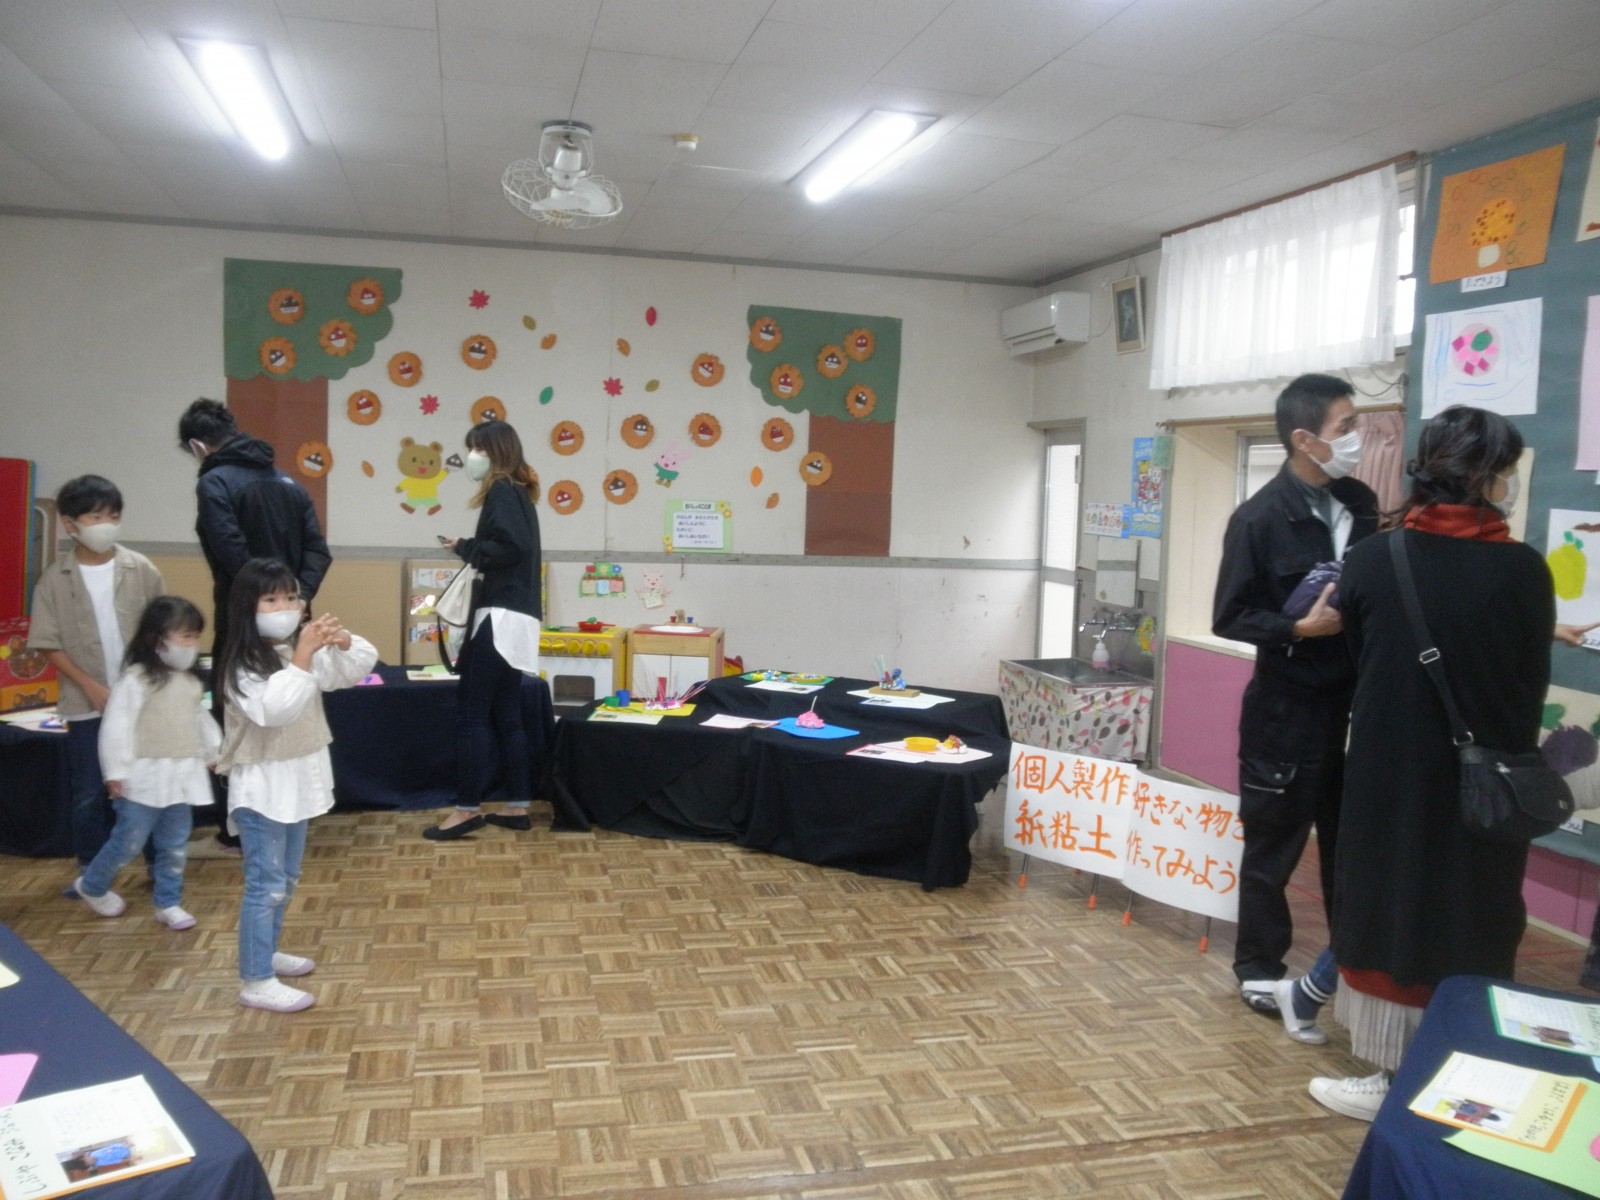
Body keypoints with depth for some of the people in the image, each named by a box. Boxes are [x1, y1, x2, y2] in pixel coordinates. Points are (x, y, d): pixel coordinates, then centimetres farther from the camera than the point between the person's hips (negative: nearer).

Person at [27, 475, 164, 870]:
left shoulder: (141, 570, -2)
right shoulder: (55, 579, -3)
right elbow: (50, 645, -2)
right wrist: (91, 686, -10)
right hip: (87, 705, 0)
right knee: (89, 793, 7)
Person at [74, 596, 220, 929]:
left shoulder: (191, 681, 10)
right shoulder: (135, 679, -14)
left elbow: (202, 720, 21)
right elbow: (117, 726, -15)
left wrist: (215, 753, 25)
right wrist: (115, 772, -15)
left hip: (182, 775, 6)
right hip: (146, 776, -6)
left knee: (175, 844, 10)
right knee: (130, 841, 2)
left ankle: (168, 903, 21)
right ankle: (92, 886, 27)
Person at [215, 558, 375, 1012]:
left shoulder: (304, 651, 4)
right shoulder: (242, 667, -19)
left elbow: (360, 667, 4)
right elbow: (275, 710, -33)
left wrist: (343, 642, -16)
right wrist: (302, 657, -35)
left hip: (300, 780, 8)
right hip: (262, 788, -8)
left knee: (286, 880, 21)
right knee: (265, 885, -4)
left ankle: (266, 953, 37)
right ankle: (255, 982, 5)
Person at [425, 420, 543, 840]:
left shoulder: (502, 492, -8)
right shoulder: (516, 492, 20)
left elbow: (512, 545, -23)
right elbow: (513, 547, 14)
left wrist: (466, 548, -10)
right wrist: (471, 551, 4)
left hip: (501, 617, -10)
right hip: (512, 616, 10)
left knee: (471, 712, -6)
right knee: (506, 715, 11)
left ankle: (468, 809, -2)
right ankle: (518, 806, 15)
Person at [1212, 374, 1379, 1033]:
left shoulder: (1361, 503, 5)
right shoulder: (1259, 518, -13)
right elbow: (1230, 618, -12)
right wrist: (1301, 628, -23)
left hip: (1356, 702, 5)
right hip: (1287, 709, -5)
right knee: (1273, 846, 8)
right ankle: (1260, 972, 24)